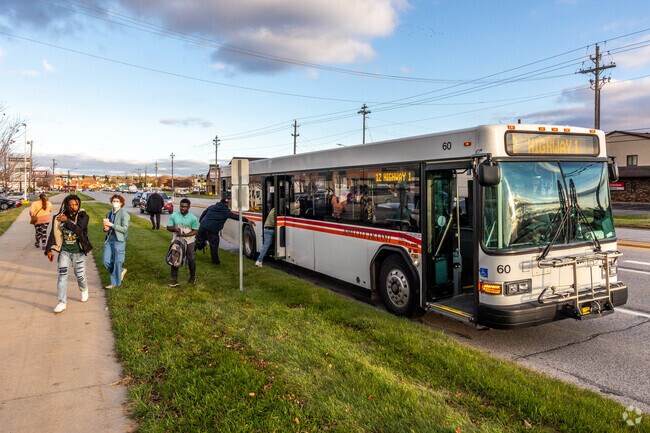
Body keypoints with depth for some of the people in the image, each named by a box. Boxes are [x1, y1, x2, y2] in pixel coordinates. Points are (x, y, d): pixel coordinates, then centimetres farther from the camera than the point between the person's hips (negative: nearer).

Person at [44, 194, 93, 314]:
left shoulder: (83, 216, -9)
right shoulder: (59, 217, -2)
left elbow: (78, 229, -27)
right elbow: (53, 234, 1)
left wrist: (66, 221, -18)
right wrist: (49, 250, -4)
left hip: (78, 252, -2)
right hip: (64, 251, 2)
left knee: (80, 275, 9)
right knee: (62, 275, -4)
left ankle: (84, 290, 42)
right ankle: (62, 303, 2)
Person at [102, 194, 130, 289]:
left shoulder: (124, 214, -9)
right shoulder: (109, 213, 13)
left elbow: (124, 229, -15)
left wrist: (111, 225, -20)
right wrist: (105, 229, 1)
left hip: (119, 240, -7)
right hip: (109, 239, 7)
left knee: (117, 261, -1)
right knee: (106, 260, 6)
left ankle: (115, 283, 12)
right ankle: (121, 271, 30)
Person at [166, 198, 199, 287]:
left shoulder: (193, 218, -9)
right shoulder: (174, 215, -3)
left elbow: (195, 231, -9)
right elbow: (168, 227, 1)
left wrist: (185, 235, -24)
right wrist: (175, 229, -21)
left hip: (189, 242, -1)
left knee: (191, 260, 9)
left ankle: (193, 277, 30)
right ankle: (174, 279, 8)